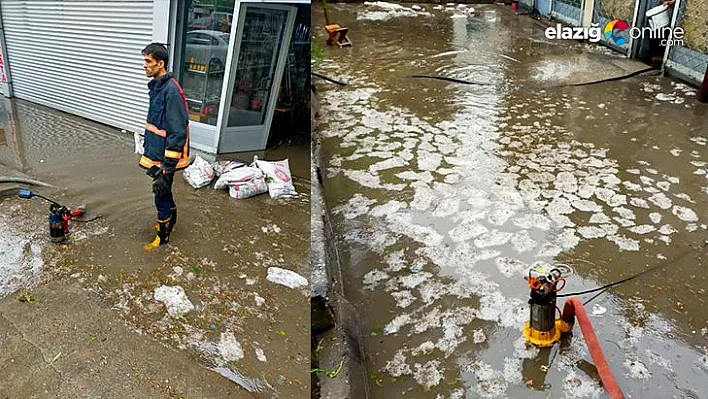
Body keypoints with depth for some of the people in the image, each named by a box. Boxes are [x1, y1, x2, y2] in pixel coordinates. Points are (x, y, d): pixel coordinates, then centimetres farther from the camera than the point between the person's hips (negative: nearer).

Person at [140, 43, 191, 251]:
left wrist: (167, 168, -28)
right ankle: (170, 220, 45)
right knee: (164, 191, 24)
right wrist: (148, 148, 26)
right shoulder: (157, 86, 7)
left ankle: (163, 236, 23)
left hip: (165, 156, -9)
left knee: (161, 194, 5)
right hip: (156, 152, 9)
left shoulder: (171, 90, -24)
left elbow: (177, 133, -27)